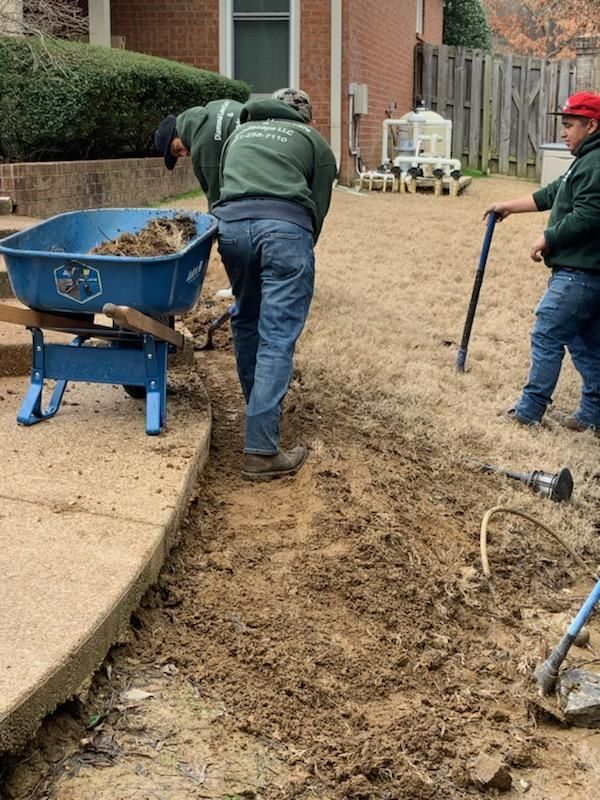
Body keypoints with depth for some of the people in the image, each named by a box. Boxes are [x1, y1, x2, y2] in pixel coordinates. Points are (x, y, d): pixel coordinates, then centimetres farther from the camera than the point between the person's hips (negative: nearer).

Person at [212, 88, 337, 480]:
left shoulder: (239, 133, 33)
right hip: (285, 226, -3)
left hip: (230, 222, 4)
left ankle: (259, 407, 36)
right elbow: (318, 207, 17)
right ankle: (261, 451, -8)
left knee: (247, 321, 23)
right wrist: (301, 251, 26)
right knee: (277, 338, -4)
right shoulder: (315, 142, 24)